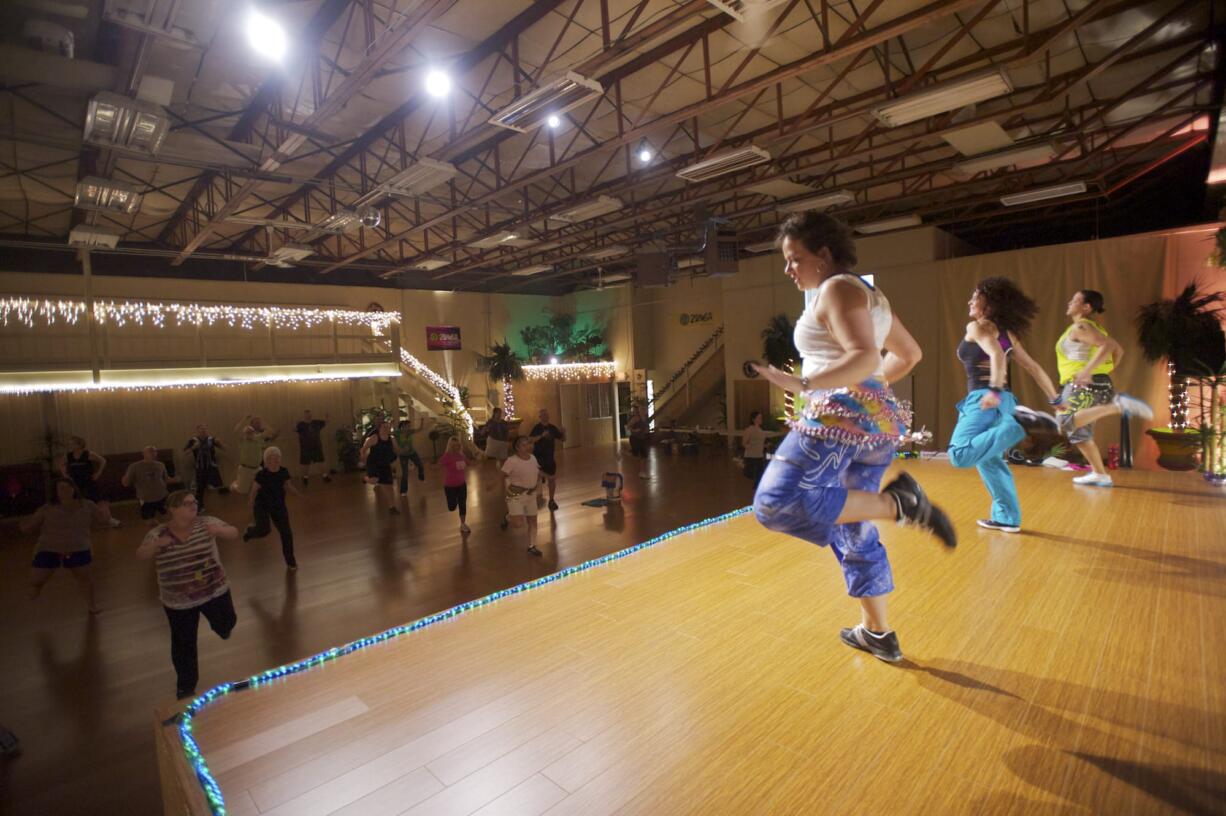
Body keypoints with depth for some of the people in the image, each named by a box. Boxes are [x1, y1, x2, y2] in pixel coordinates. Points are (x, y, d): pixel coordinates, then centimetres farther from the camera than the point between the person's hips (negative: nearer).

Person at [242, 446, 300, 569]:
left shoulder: (284, 472, -8)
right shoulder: (262, 474, -19)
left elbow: (288, 486, 6)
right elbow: (254, 491, -9)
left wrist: (299, 494, -9)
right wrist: (252, 508, -7)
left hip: (278, 506, 3)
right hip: (262, 506, -3)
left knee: (286, 533, 0)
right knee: (264, 530, -23)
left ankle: (290, 561, 17)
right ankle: (250, 531, 18)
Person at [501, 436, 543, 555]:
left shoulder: (533, 457, 0)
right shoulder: (512, 461, -21)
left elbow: (538, 472, 16)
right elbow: (503, 476, -12)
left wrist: (538, 483, 2)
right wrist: (506, 491, -14)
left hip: (531, 494, 7)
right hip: (516, 495, -7)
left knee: (533, 521, 13)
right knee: (519, 524, -16)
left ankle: (531, 547, 30)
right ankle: (508, 513, 19)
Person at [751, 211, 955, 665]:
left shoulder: (838, 288, -6)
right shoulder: (869, 294, 22)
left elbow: (865, 356, -21)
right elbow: (909, 353, 28)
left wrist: (803, 384, -28)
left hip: (841, 414, -10)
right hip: (879, 420, 10)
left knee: (778, 504, -22)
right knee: (852, 532, 17)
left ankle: (898, 504, -19)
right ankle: (877, 633, 28)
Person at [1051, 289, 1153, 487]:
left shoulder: (1080, 327, -7)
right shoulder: (1094, 327, 21)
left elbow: (1108, 346, -20)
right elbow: (1118, 349, 25)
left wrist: (1087, 371, -30)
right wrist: (1105, 372, 25)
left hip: (1084, 385, -9)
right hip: (1098, 384, 9)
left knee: (1066, 423, -25)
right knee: (1079, 433, 15)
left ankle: (1118, 404, -25)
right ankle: (1100, 475, 17)